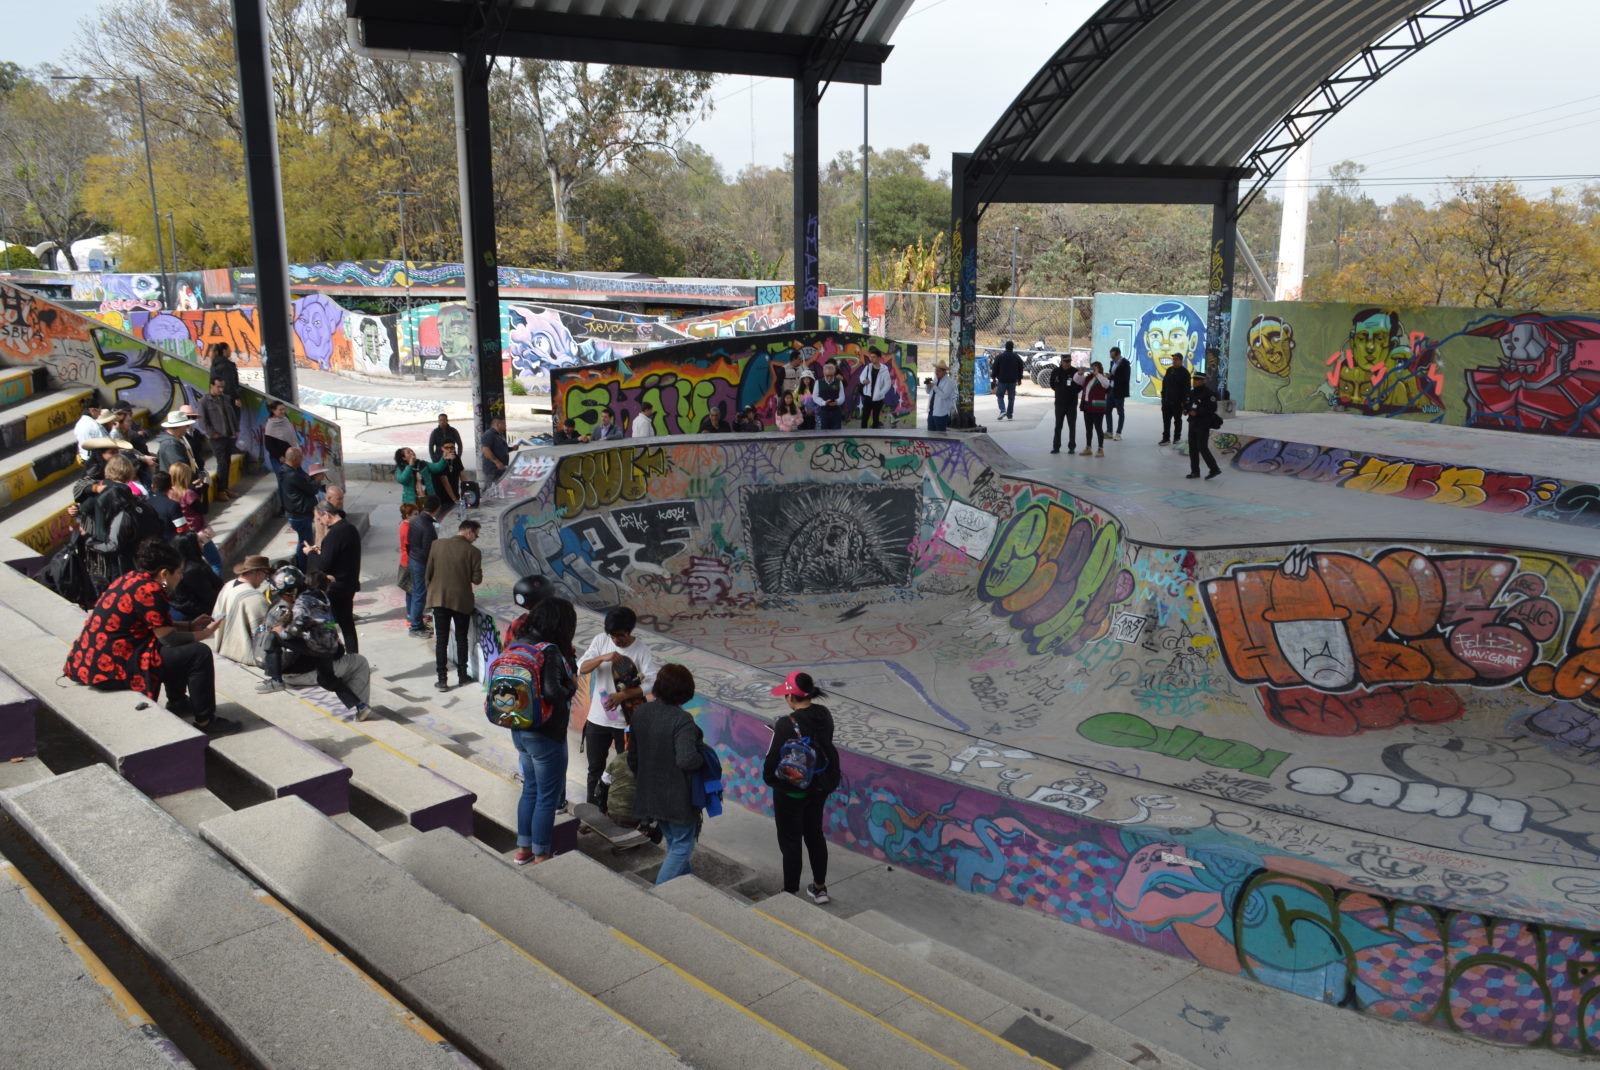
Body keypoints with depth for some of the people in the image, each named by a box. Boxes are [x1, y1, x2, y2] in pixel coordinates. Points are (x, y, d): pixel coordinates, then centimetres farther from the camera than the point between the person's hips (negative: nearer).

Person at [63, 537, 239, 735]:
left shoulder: (131, 578, 10)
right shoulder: (148, 590, -18)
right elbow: (169, 638, -13)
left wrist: (190, 626, 20)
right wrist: (204, 634, 2)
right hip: (111, 668, -10)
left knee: (178, 648, 25)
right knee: (200, 654, -9)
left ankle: (177, 703, 32)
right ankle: (205, 721, -3)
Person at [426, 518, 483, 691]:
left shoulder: (437, 545, -2)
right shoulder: (473, 552, -11)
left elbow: (428, 574, 1)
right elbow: (477, 579, -10)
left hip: (439, 599, 2)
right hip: (462, 601, -2)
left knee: (441, 640, 7)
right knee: (461, 639, 14)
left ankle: (441, 680, 6)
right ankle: (463, 677, 22)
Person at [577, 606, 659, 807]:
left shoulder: (642, 649, -12)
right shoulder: (600, 640, -4)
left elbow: (652, 683, -18)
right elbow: (581, 668, -11)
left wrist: (623, 695, -28)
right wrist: (603, 658, -28)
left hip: (626, 722, -3)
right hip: (598, 719, 3)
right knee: (595, 770, 16)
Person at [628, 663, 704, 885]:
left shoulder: (640, 713, 0)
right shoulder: (682, 720, -23)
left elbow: (632, 757, 9)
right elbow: (686, 759, -35)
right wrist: (703, 759, -14)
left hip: (649, 794, 7)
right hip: (677, 797, -7)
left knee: (673, 843, 23)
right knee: (683, 846, 9)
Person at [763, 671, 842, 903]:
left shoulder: (787, 724, -27)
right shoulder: (824, 715, -7)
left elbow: (773, 759, -21)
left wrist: (769, 778, 2)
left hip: (791, 791, -6)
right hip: (820, 786, 7)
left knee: (790, 841, 10)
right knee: (815, 834, 23)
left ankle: (791, 894, 23)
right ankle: (820, 888, 36)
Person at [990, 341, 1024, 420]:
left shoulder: (999, 357, -5)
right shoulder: (1017, 357, 3)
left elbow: (995, 368, -3)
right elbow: (1020, 369, 10)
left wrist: (993, 377, 8)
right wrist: (1019, 379, 19)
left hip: (1002, 381, -2)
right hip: (1013, 381, 2)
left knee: (1000, 395, 10)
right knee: (1011, 398, 8)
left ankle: (1003, 410, -12)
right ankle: (1010, 415, 8)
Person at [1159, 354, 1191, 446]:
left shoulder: (1184, 372, -8)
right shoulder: (1169, 370, 11)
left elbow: (1186, 388, -11)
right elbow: (1164, 384, 16)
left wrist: (1183, 401, -16)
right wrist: (1163, 397, 11)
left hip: (1178, 402, -6)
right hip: (1167, 400, 6)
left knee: (1177, 420, 6)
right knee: (1166, 420, 5)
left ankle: (1176, 438, 15)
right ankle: (1166, 438, 10)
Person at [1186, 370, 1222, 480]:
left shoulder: (1208, 393, -14)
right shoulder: (1192, 392, 9)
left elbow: (1212, 408, -18)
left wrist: (1197, 412, -21)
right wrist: (1188, 410, -1)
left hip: (1203, 425, -8)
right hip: (1192, 423, 8)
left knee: (1202, 447, -9)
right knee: (1192, 447, 8)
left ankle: (1214, 469, 3)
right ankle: (1195, 471, 16)